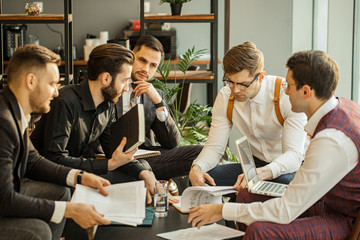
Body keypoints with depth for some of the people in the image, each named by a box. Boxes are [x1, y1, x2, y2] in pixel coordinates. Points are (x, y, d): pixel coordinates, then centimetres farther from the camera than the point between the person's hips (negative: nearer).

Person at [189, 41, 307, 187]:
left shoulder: (287, 95, -22)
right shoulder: (225, 97, -7)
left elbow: (294, 155, -27)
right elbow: (215, 146, -3)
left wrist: (261, 174, -47)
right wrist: (196, 168, -27)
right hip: (255, 164, 4)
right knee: (202, 179, -20)